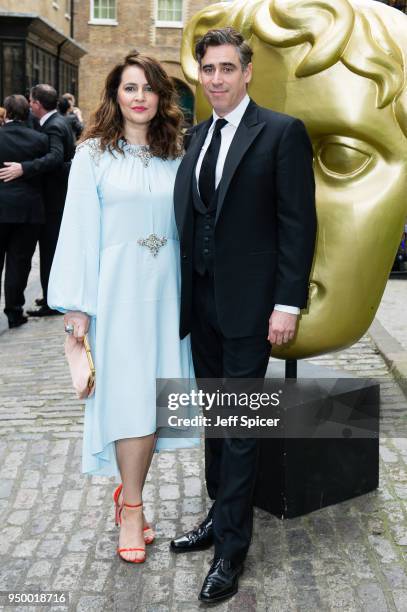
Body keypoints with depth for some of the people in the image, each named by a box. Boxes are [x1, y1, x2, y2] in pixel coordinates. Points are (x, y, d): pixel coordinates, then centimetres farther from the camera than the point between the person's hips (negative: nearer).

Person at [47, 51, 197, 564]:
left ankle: (128, 491, 23)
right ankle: (131, 509, 14)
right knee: (130, 394, -2)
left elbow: (184, 223, 10)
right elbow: (79, 227, -4)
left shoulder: (174, 156, 9)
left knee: (156, 395, 5)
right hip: (118, 286, -3)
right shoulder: (94, 153, 0)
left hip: (166, 286, 4)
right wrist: (78, 303, -8)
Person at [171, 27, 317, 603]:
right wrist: (184, 292, 7)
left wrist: (287, 303, -15)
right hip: (202, 301, 6)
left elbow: (298, 222, -11)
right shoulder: (196, 136, 11)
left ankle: (232, 547, 12)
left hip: (248, 303, -6)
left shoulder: (283, 132, -7)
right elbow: (188, 218, 13)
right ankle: (220, 516, 33)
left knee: (240, 426, 0)